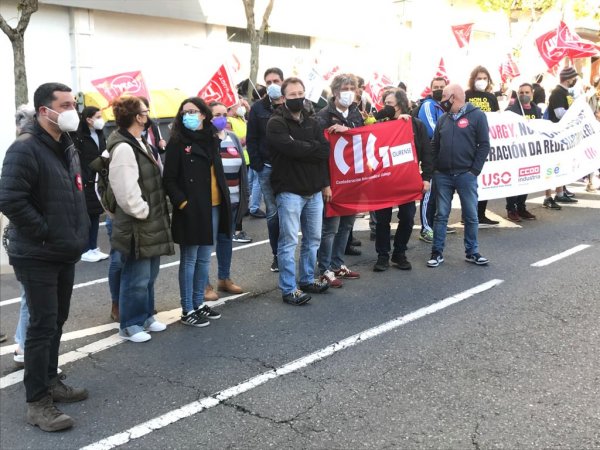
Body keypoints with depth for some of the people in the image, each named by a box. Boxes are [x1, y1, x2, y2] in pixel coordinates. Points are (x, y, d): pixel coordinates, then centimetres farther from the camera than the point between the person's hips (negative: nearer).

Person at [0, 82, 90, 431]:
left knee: (57, 321, 17)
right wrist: (44, 234, -20)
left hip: (66, 253, 9)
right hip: (38, 256, -9)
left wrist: (80, 231, 12)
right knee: (43, 325, -5)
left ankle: (50, 381, 32)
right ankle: (37, 402, 6)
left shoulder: (68, 148, 12)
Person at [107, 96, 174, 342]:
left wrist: (156, 214, 15)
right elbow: (127, 192, -25)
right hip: (136, 227, -10)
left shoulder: (139, 143, 13)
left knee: (149, 275, 19)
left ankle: (146, 316, 33)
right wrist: (144, 213, -14)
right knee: (136, 278, 1)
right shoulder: (124, 148, -20)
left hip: (150, 224, 10)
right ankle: (130, 325, 15)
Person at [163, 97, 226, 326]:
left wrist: (224, 201, 11)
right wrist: (182, 203, -19)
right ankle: (187, 310, 11)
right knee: (189, 260, 2)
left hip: (213, 208, 6)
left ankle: (199, 303, 26)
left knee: (204, 259, 14)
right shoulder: (177, 143, -6)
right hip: (191, 210, -6)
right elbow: (169, 179, -9)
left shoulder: (211, 140, 11)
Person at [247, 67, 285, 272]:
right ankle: (277, 255, 13)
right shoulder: (258, 108, 5)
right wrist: (257, 165, -4)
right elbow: (251, 140, 4)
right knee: (273, 213, 4)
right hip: (267, 168, 1)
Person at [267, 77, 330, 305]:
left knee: (313, 238, 14)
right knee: (289, 242, -4)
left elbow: (325, 151, 8)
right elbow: (292, 149, -22)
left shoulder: (311, 122, 14)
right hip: (289, 191, -7)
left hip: (314, 190, 7)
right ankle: (289, 289, 3)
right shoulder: (276, 123, -6)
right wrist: (314, 148, -7)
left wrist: (326, 183, 0)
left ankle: (307, 280, 28)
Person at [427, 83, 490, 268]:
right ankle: (437, 252, 12)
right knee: (441, 215, 5)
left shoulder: (477, 115, -1)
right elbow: (435, 145, 14)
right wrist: (435, 168, 2)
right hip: (443, 175, 3)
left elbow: (484, 144, -5)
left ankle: (472, 252, 16)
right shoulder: (443, 119, 11)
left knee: (471, 216, 4)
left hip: (466, 175, -3)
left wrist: (475, 170, -10)